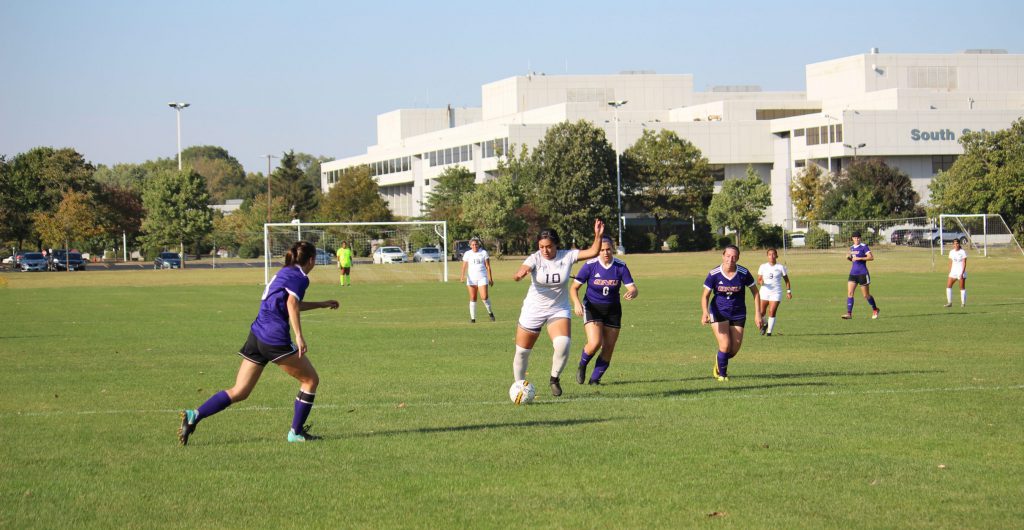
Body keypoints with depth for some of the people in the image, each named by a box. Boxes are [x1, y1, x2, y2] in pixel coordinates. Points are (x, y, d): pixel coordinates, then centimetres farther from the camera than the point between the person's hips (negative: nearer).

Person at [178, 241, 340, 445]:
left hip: (256, 335, 8)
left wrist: (322, 304, 46)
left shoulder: (285, 272, 23)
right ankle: (296, 431, 11)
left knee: (239, 392, 7)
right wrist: (299, 336, -26)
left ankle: (194, 416, -8)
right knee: (311, 380, 10)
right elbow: (292, 303, -21)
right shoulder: (299, 277, -4)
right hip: (276, 339, -8)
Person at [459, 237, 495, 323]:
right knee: (473, 298, 1)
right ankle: (472, 318, 6)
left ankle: (490, 312, 11)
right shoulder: (467, 254, 4)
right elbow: (464, 266, -2)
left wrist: (490, 278, 2)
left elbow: (488, 266, 4)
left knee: (484, 297, -13)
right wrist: (462, 275, -19)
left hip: (482, 278, -1)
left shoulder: (483, 253, 4)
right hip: (471, 278, 1)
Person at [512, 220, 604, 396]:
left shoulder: (567, 256, -9)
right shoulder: (535, 258, -16)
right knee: (522, 351, 6)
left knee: (563, 344, -25)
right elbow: (518, 274, -32)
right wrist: (520, 273, -56)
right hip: (533, 310, 0)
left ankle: (555, 378, 0)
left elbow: (593, 252, -11)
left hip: (559, 309, 0)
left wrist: (598, 236, -28)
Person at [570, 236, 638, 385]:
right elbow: (574, 287, -7)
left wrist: (632, 293, -36)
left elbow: (633, 288, -11)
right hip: (592, 308, -3)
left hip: (613, 310, 3)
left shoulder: (620, 266, -8)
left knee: (608, 349, -1)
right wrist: (576, 303, -26)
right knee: (595, 343, -22)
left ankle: (595, 379, 18)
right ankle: (582, 366, 8)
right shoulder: (590, 265, -13)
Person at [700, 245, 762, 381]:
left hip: (738, 314, 2)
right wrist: (705, 312, -23)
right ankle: (722, 374, 10)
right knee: (725, 345, -15)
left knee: (735, 349, 3)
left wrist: (757, 314, -6)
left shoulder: (744, 273, -13)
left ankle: (720, 362, 38)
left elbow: (755, 292, -1)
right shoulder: (714, 274, -15)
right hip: (718, 312, -2)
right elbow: (705, 295, -6)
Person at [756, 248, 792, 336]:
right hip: (764, 292, 2)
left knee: (772, 312, -10)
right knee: (761, 312, -3)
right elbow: (758, 280, 5)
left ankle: (769, 331, 1)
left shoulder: (780, 267, 2)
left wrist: (788, 291, 6)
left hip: (776, 293, -2)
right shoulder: (763, 267, 6)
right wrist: (761, 282, -18)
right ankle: (764, 325, 28)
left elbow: (786, 280, 11)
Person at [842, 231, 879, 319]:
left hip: (862, 274, -6)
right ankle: (849, 313, -12)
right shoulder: (852, 247, 12)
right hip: (853, 273, 6)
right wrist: (848, 257, 4)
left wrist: (859, 258, -23)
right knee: (849, 293, -9)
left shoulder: (864, 246, -8)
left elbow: (871, 257, -16)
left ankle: (875, 309, 27)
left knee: (866, 295, 4)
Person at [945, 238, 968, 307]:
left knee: (962, 287, -2)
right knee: (948, 286, -5)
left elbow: (964, 263, -10)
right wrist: (949, 272, 11)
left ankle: (963, 303, 7)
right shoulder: (951, 252, 10)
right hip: (953, 271, 5)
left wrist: (962, 273, -18)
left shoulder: (963, 252, -7)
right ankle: (949, 302, -2)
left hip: (961, 271, -5)